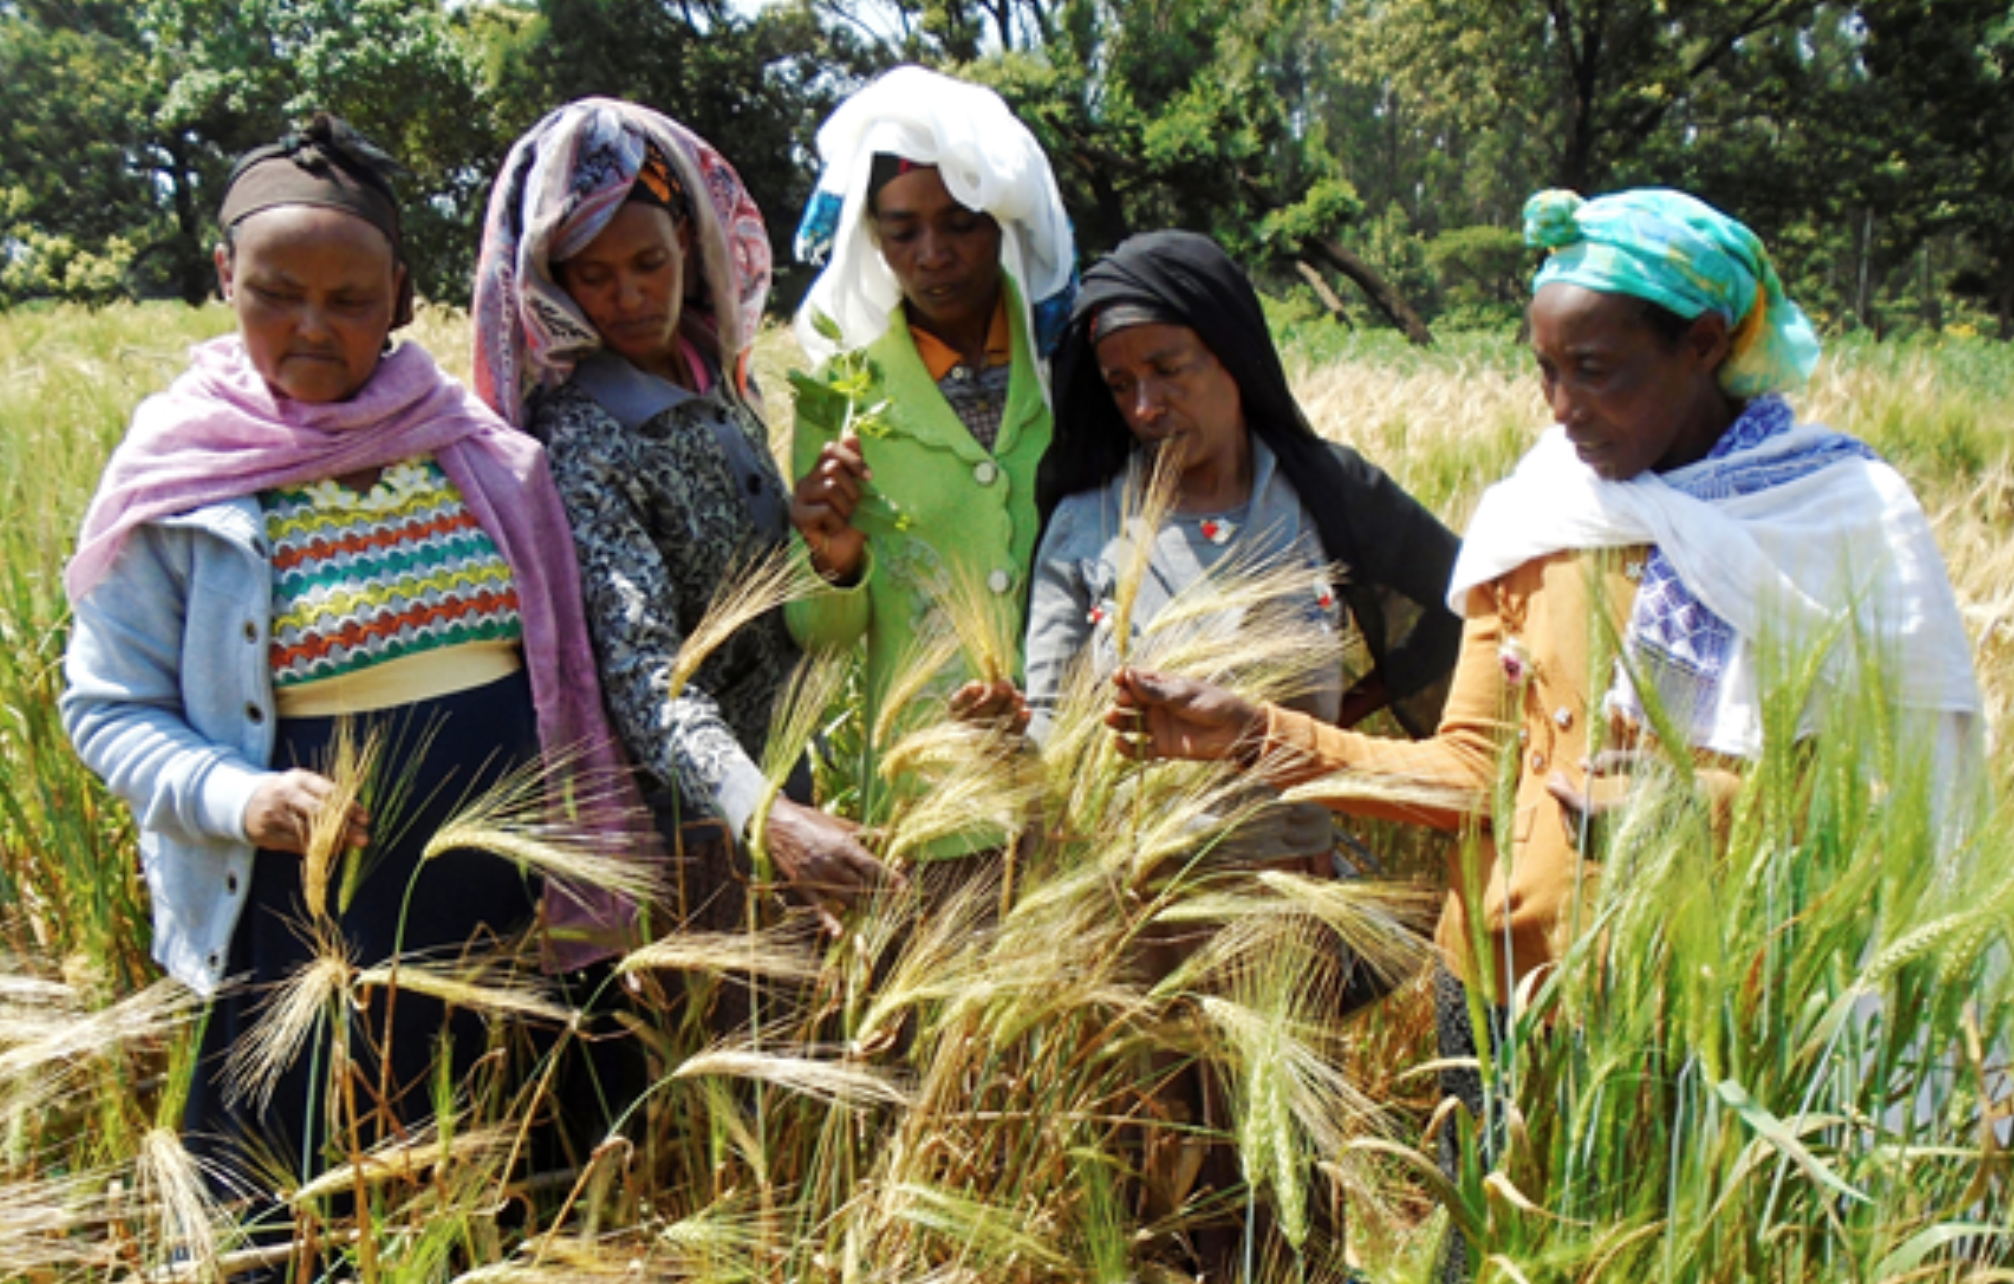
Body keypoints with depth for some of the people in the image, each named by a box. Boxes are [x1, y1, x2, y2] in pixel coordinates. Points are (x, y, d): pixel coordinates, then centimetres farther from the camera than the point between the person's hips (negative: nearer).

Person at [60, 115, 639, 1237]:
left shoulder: (478, 439, 2)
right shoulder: (178, 473, -5)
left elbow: (564, 666, 10)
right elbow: (108, 705, -1)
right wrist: (235, 797, -19)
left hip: (516, 903, 3)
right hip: (311, 918, -2)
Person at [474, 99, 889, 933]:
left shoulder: (723, 377, 2)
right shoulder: (576, 440, -21)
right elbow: (637, 667, -32)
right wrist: (763, 814, -44)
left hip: (777, 784, 7)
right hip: (681, 817, -7)